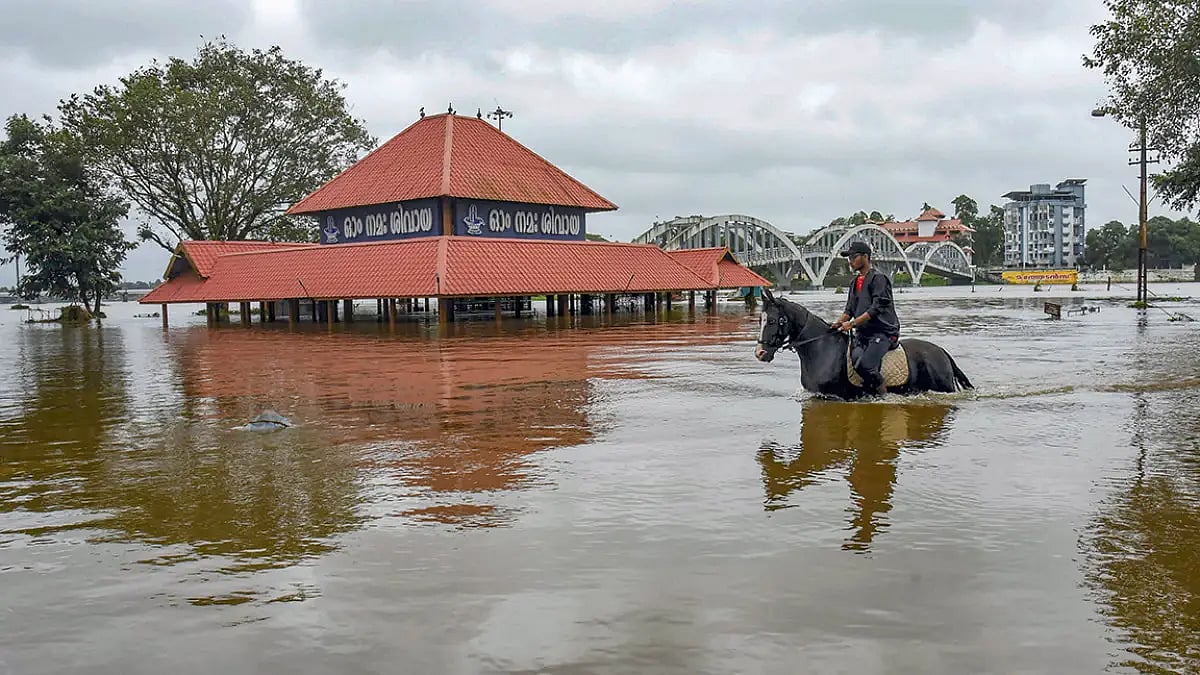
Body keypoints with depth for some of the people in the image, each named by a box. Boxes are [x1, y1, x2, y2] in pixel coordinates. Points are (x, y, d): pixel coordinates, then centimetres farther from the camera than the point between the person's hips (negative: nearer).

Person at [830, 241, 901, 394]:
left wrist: (852, 323, -19)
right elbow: (849, 310, 19)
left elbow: (877, 308, -15)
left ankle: (883, 394, -8)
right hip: (862, 333, 7)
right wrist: (839, 322, -3)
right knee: (856, 359, -23)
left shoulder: (878, 278, -5)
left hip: (883, 331, -7)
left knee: (865, 365, -26)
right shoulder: (855, 283, 20)